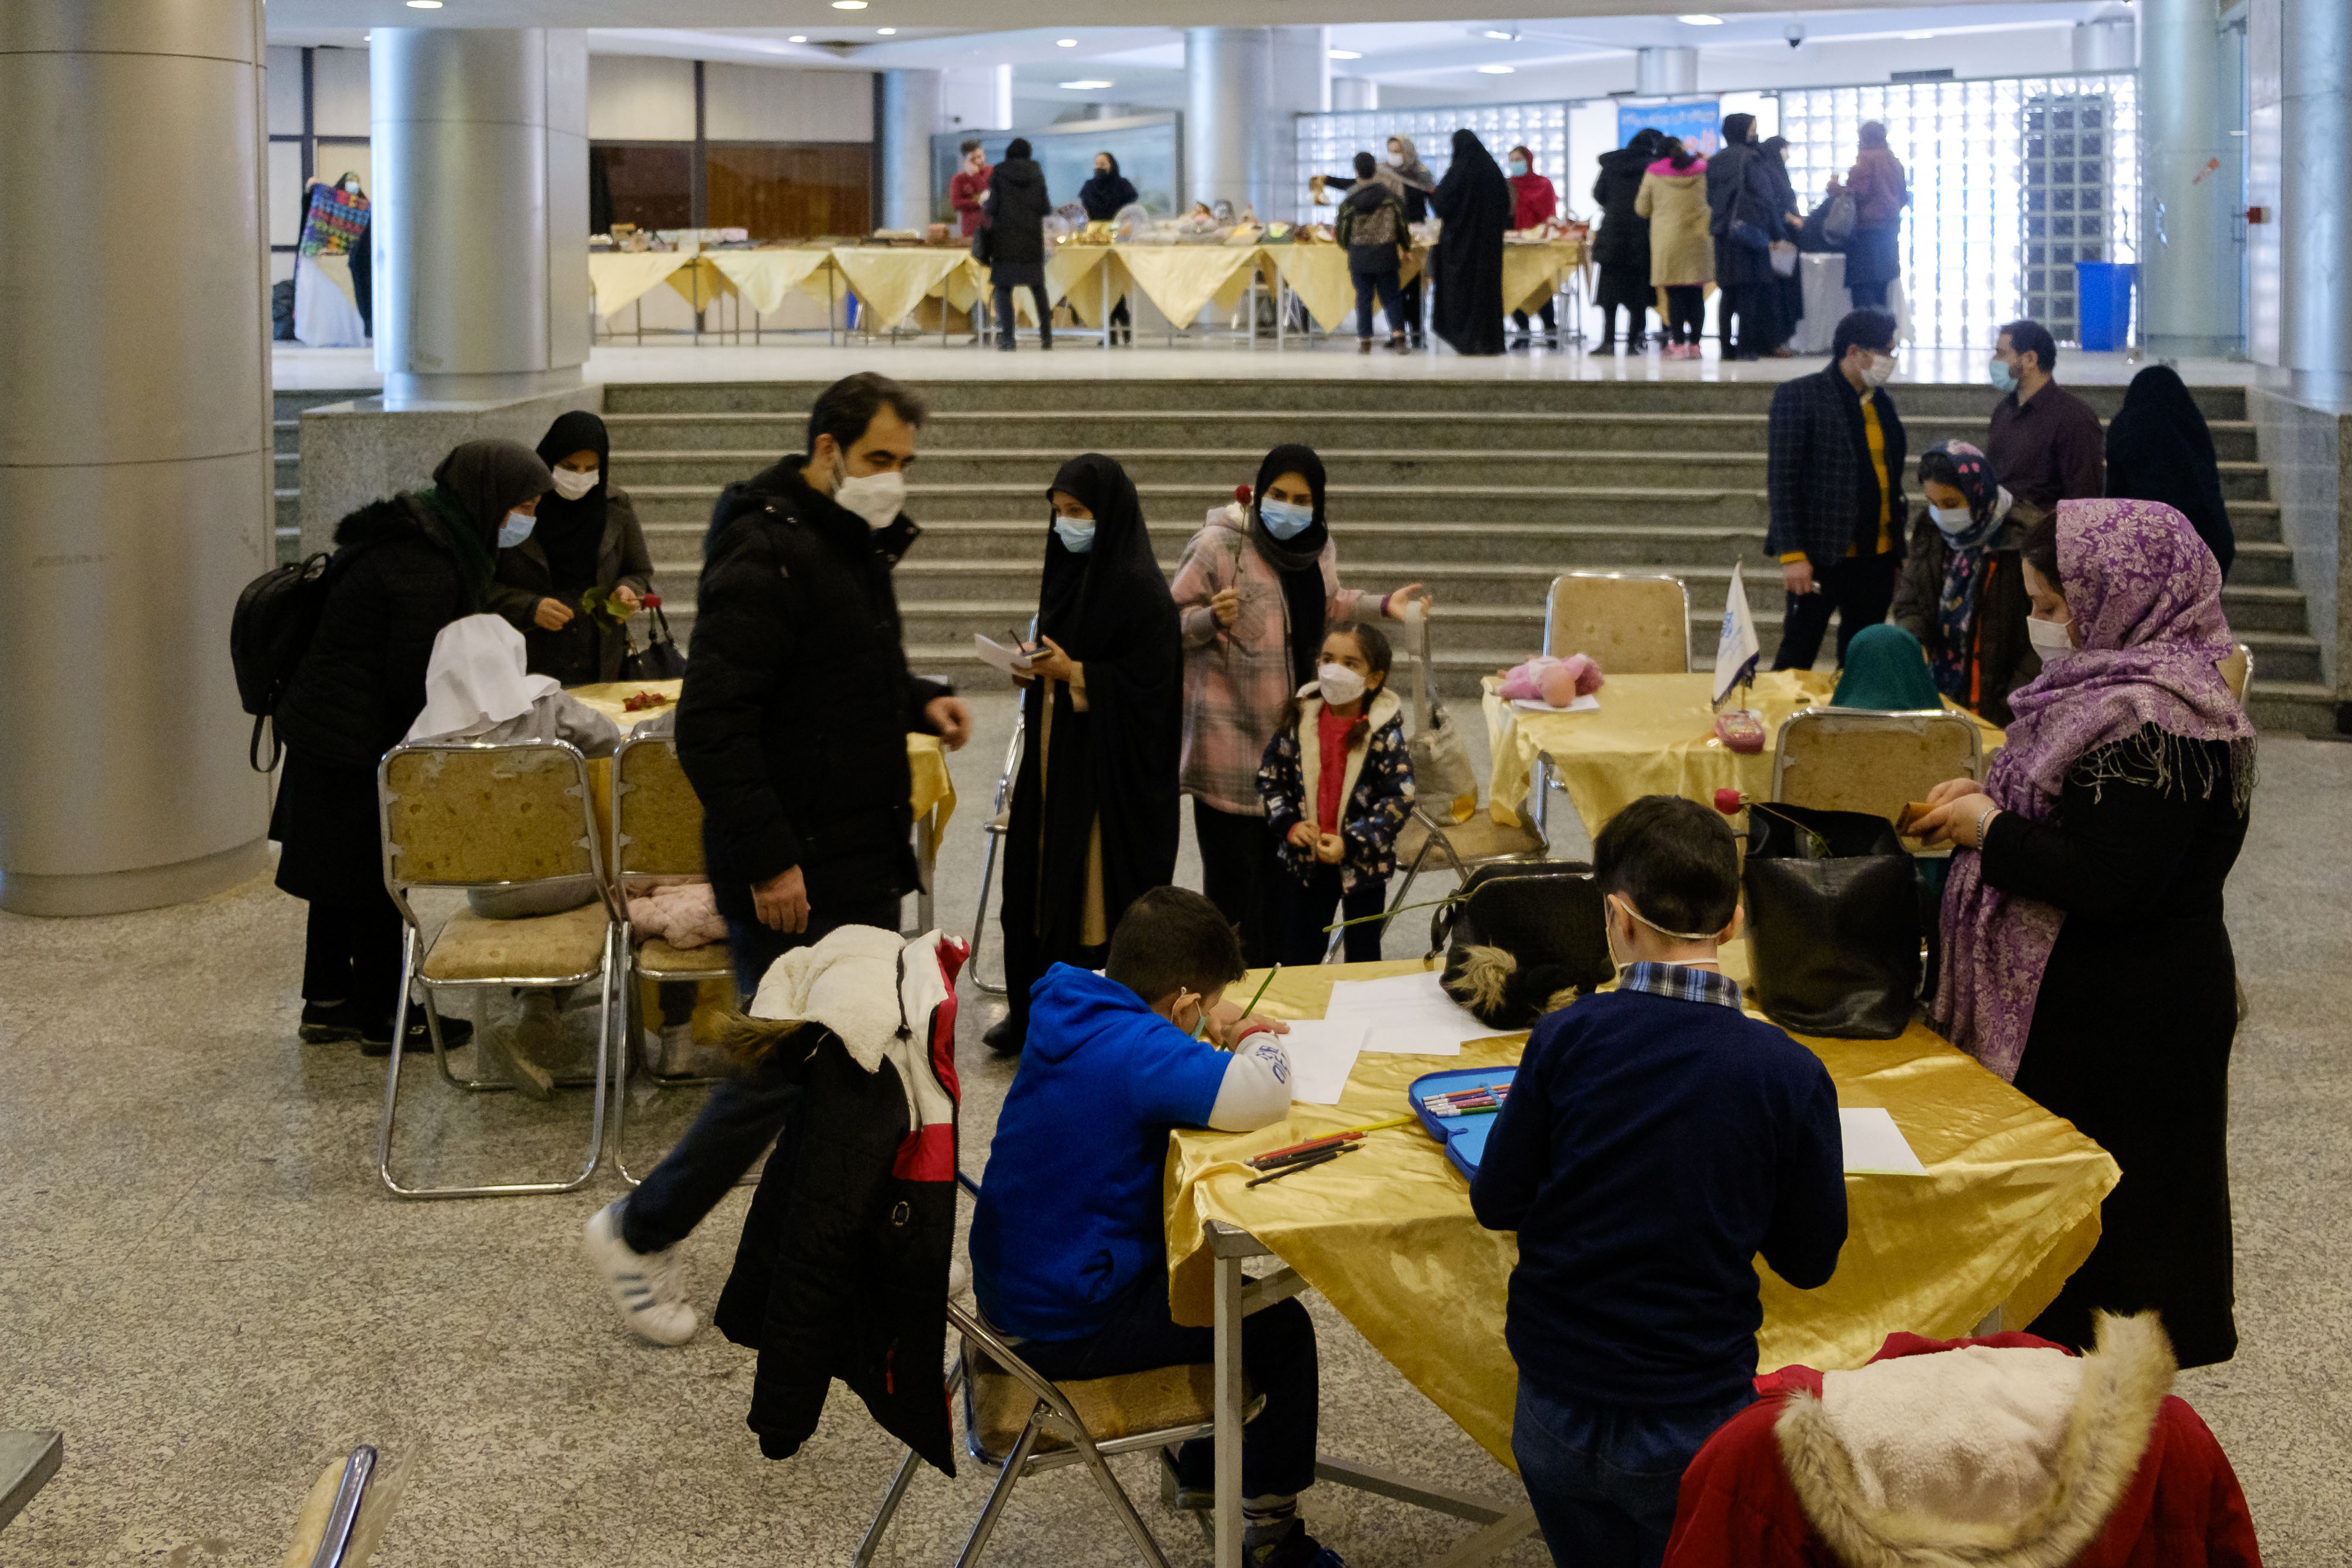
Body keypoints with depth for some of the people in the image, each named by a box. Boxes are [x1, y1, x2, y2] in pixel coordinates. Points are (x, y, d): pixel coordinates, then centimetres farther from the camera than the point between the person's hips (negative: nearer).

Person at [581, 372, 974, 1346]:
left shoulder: (854, 547, 13)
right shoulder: (766, 557, -19)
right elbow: (711, 725, -24)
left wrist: (917, 702, 8)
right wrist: (769, 861, -25)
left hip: (859, 863, 10)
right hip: (792, 876, -10)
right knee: (790, 1070, -5)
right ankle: (637, 1234, 11)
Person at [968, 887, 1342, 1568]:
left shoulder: (1066, 1011, 1)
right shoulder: (1136, 1050, -28)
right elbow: (1263, 1097, -38)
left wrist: (1227, 1036, 7)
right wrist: (1258, 1045, -15)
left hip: (1013, 1286, 10)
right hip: (1069, 1328, -10)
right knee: (1283, 1330, 0)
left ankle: (1204, 1459, 46)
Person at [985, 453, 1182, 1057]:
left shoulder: (1139, 588, -15)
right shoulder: (1068, 570, 10)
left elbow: (1148, 680, -17)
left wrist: (1072, 673, -21)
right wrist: (1037, 665, 1)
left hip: (1109, 762, -8)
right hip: (1054, 752, 8)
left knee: (1098, 884, -2)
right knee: (1035, 877, 8)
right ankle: (1032, 1004, 17)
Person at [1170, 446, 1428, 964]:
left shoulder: (1318, 546, 7)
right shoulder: (1219, 545, -14)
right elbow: (1173, 621, -9)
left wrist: (1382, 606, 14)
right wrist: (1214, 619, -28)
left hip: (1293, 726, 6)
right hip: (1230, 731, -6)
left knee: (1281, 862, 12)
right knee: (1234, 867, -4)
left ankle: (1271, 967, 25)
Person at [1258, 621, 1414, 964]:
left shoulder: (1383, 730, -13)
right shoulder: (1300, 719, -3)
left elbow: (1400, 796, -16)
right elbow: (1270, 775, 5)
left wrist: (1351, 843, -22)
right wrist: (1288, 824, -10)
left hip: (1363, 864, -3)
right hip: (1305, 859, 3)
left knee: (1363, 956, 12)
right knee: (1299, 958, 14)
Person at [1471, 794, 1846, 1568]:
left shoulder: (1566, 1037, -13)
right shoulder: (1791, 1075, -13)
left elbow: (1495, 1204, -2)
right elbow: (1809, 1262, -1)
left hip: (1556, 1410, 1)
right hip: (1695, 1422, -1)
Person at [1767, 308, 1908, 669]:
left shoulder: (1881, 401, 13)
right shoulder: (1799, 396, -7)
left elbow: (1891, 476, 17)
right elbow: (1782, 479, -10)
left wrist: (1898, 550, 14)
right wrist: (1792, 555, -16)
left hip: (1877, 556, 6)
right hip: (1820, 555, -6)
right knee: (1798, 655, -1)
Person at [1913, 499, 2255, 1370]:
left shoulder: (2154, 724, -23)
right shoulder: (2118, 689, 9)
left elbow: (2105, 879, -29)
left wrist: (1988, 828, -16)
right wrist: (1991, 795, 5)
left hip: (2126, 1025, -10)